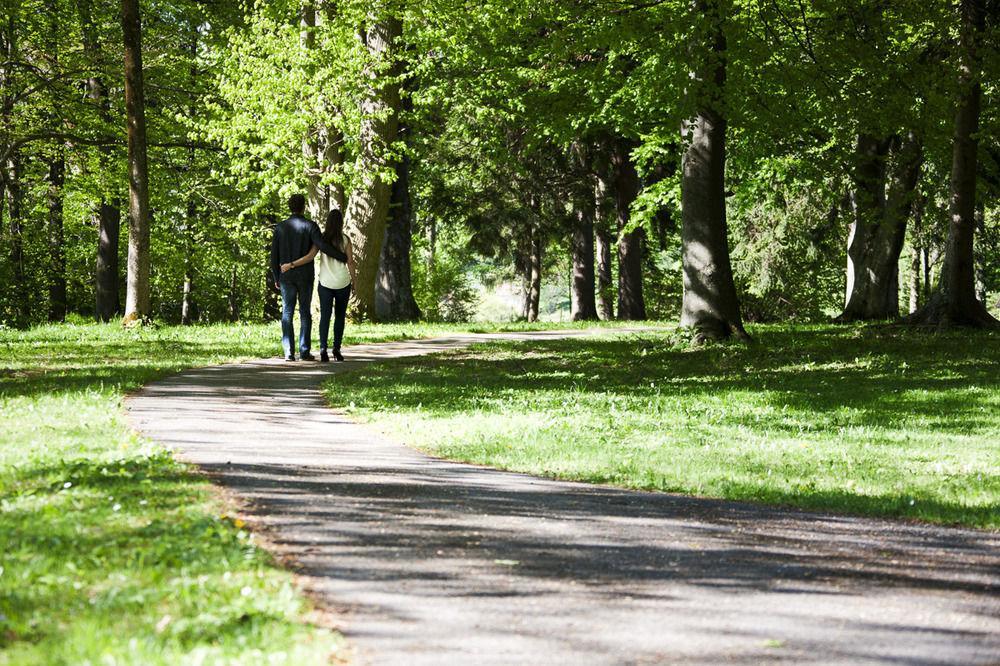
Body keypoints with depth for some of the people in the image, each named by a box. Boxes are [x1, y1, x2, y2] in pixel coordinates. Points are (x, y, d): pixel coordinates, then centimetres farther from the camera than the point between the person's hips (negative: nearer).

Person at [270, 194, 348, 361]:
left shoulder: (280, 227, 1)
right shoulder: (310, 225, -7)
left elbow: (274, 255, 2)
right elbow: (322, 245, -20)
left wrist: (276, 277, 10)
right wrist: (344, 257, -10)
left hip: (287, 276, 2)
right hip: (305, 276, -2)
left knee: (287, 313, 5)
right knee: (305, 313, 5)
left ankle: (289, 352, -2)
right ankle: (304, 351, 0)